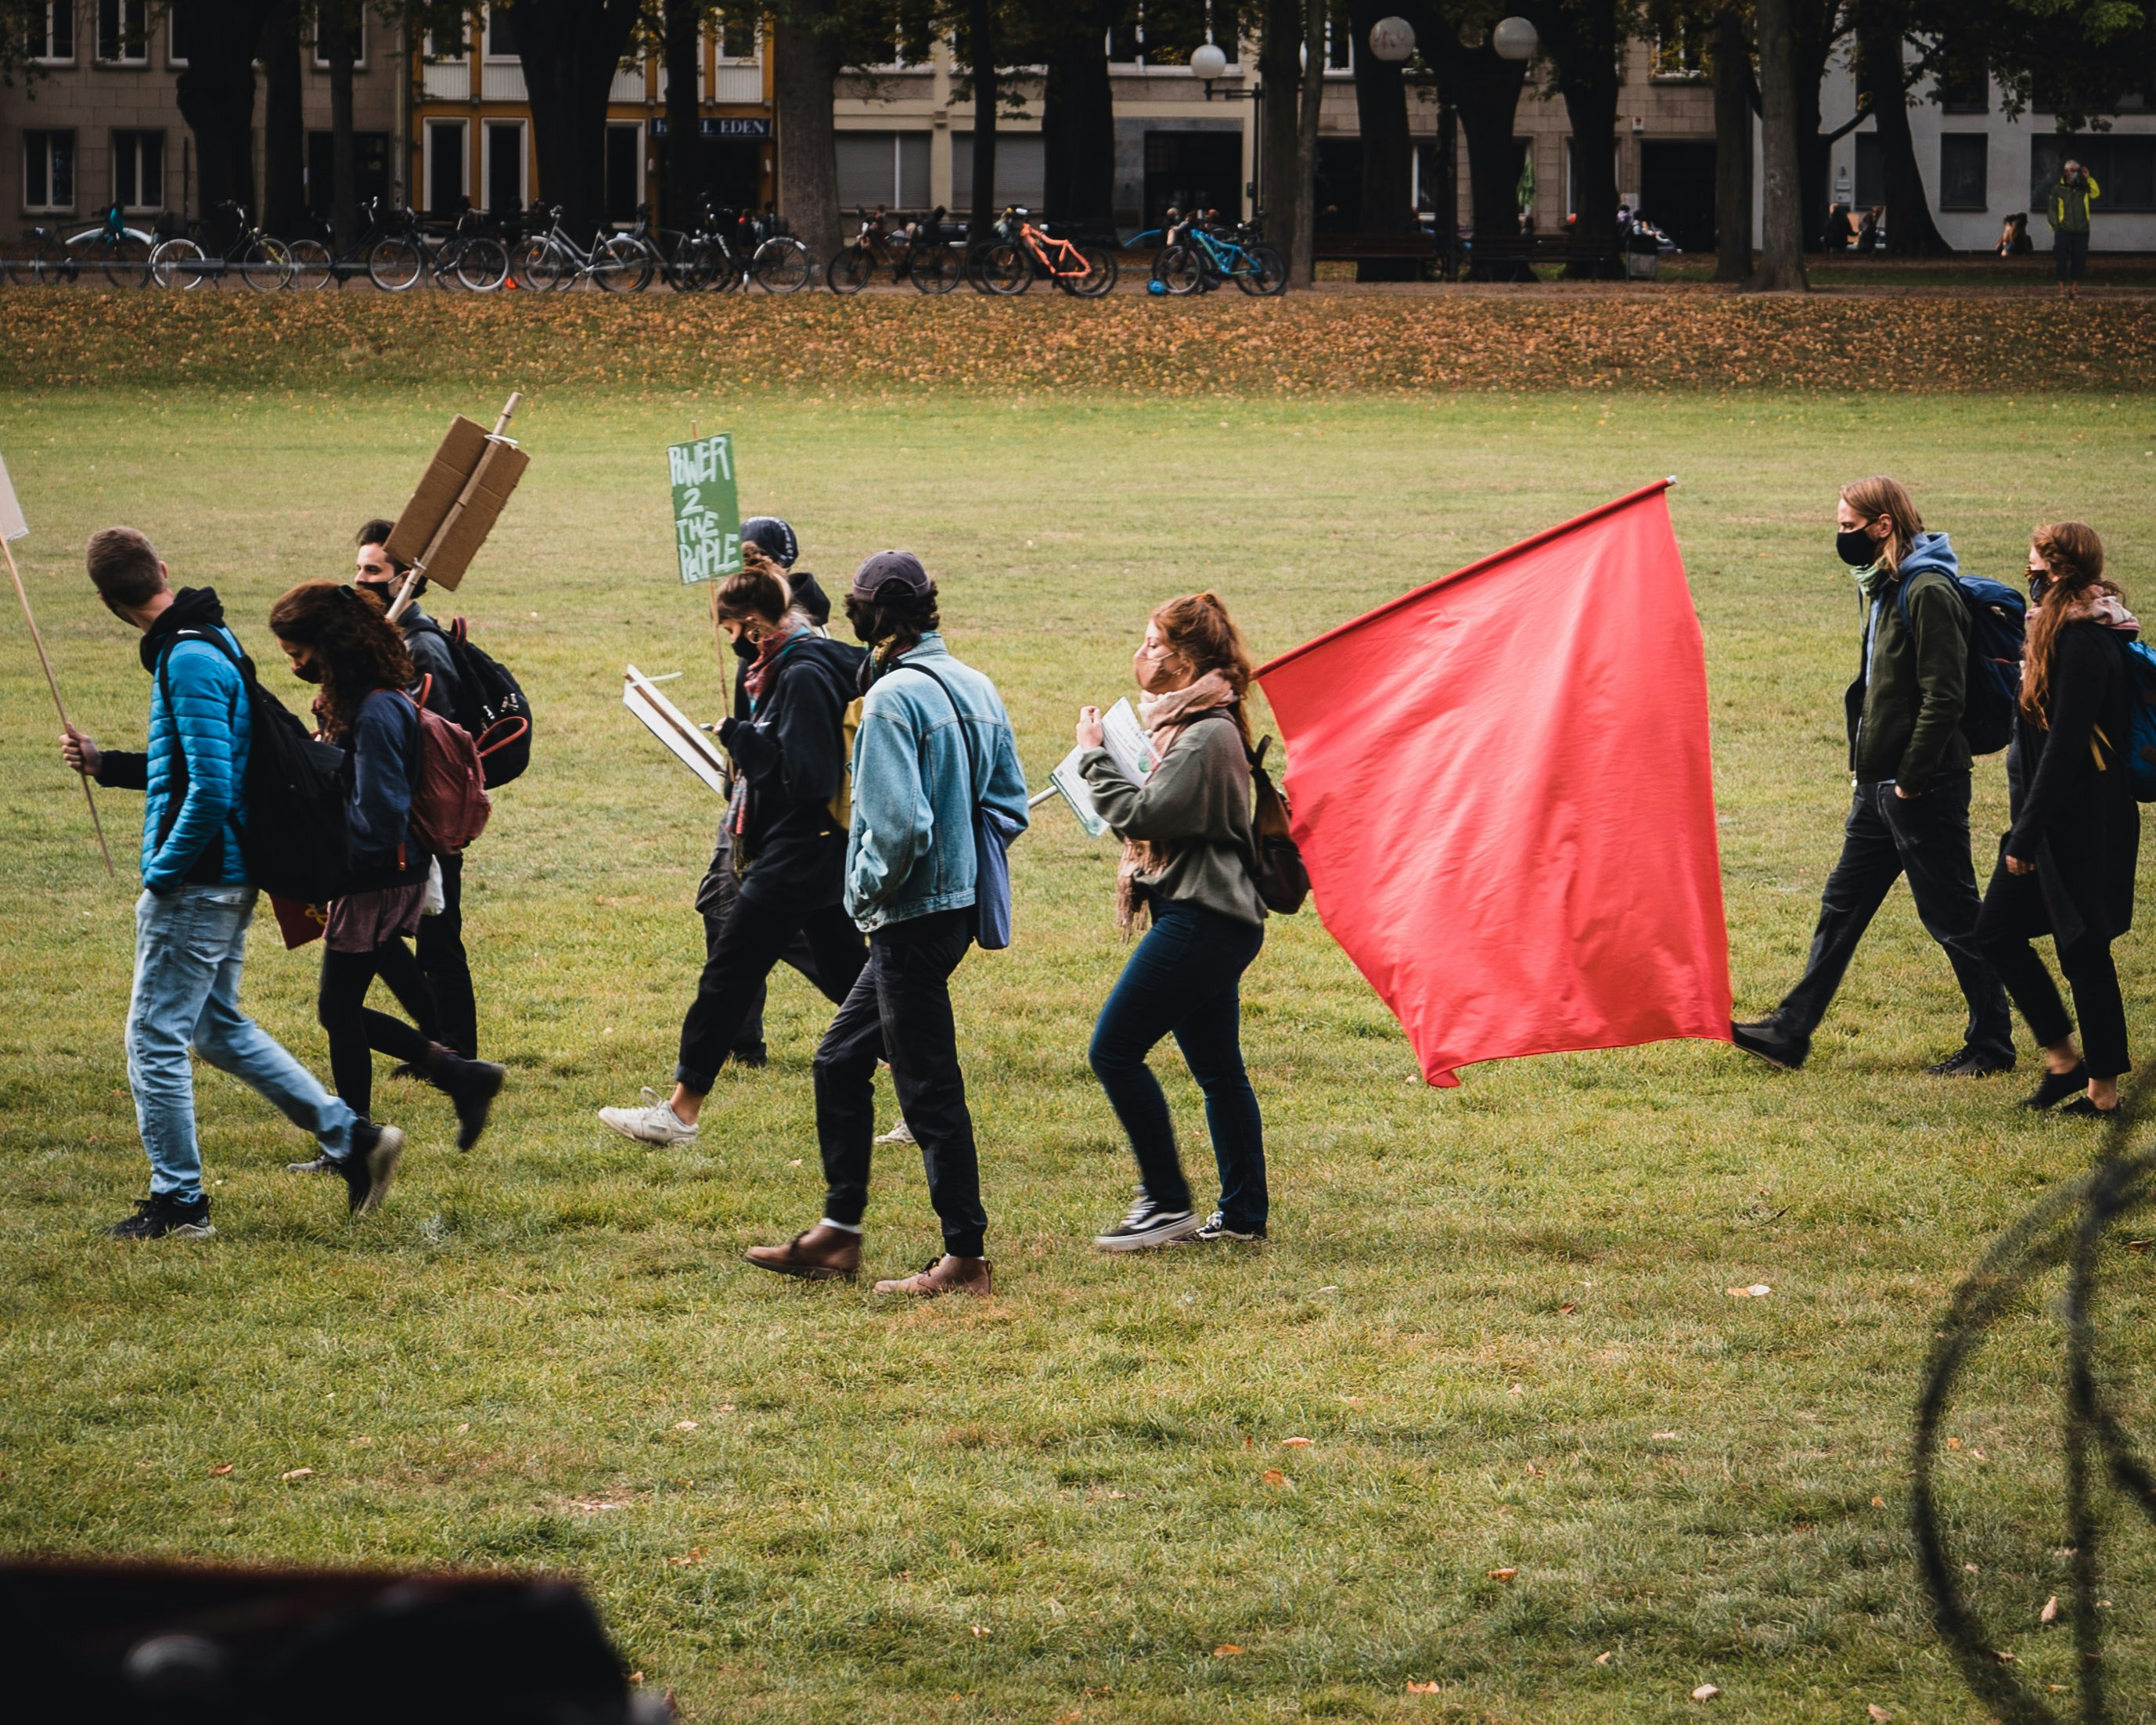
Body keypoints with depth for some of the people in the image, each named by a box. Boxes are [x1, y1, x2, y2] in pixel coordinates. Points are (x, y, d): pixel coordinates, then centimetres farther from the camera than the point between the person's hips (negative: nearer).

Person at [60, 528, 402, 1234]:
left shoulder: (190, 661, -20)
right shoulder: (212, 642, 11)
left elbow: (210, 790, -24)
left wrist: (163, 872, -16)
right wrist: (106, 764, 18)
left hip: (196, 884, -10)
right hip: (229, 880, 10)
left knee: (155, 1039, 0)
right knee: (220, 1028, 19)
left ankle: (177, 1202, 6)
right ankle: (352, 1137, 18)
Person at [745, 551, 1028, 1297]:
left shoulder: (893, 698, -18)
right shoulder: (974, 687, 8)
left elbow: (899, 824, -25)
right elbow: (1011, 805, 11)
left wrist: (869, 891, -9)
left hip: (914, 917, -9)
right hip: (960, 902, 9)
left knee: (929, 1088, -2)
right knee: (840, 1061, 18)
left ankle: (966, 1259, 2)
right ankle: (838, 1232, 22)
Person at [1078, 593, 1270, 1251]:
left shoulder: (1207, 735, -16)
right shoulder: (1191, 723, 17)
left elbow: (1140, 814, -21)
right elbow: (1156, 813, 20)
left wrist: (1095, 755, -8)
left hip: (1201, 921, -11)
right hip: (1212, 918, 11)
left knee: (1115, 1049, -10)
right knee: (1218, 1071, 12)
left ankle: (1166, 1202, -8)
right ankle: (1243, 1214, 15)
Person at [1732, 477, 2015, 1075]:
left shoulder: (1929, 594, -18)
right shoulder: (1883, 588, 12)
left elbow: (1943, 698, -22)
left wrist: (1911, 781, -19)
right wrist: (1864, 767, 14)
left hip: (1924, 790, -10)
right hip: (1881, 786, 10)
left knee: (1954, 919, 0)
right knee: (1843, 907, 12)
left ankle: (1992, 1044, 11)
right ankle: (1792, 1031, 17)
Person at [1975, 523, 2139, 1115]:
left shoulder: (2082, 644, -20)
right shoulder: (2077, 632, 11)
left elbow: (2064, 748, -23)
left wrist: (2027, 834, -20)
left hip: (2079, 822, -10)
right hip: (2058, 818, 10)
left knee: (2082, 949, -1)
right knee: (1997, 929, 12)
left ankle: (2104, 1086, 9)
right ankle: (2064, 1059, 18)